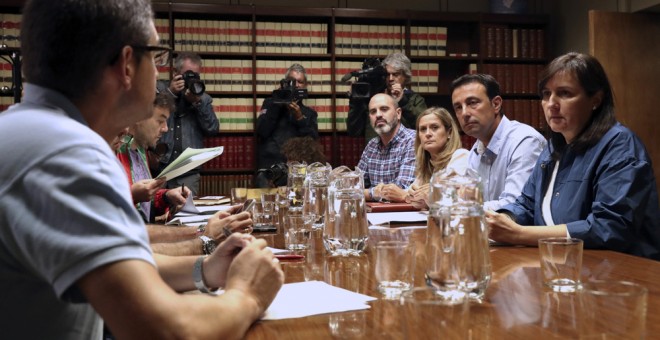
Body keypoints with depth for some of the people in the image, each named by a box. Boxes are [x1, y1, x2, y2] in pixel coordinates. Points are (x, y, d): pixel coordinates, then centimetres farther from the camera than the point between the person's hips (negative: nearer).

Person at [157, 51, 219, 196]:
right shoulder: (159, 89, 9)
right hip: (156, 168, -2)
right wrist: (171, 93, -7)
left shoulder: (203, 98, 16)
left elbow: (213, 130, 4)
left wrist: (197, 102, -6)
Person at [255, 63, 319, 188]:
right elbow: (262, 132, -2)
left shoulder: (309, 113, 17)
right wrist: (277, 104, -4)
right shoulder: (270, 103, 14)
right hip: (269, 169, -1)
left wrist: (300, 117, -9)